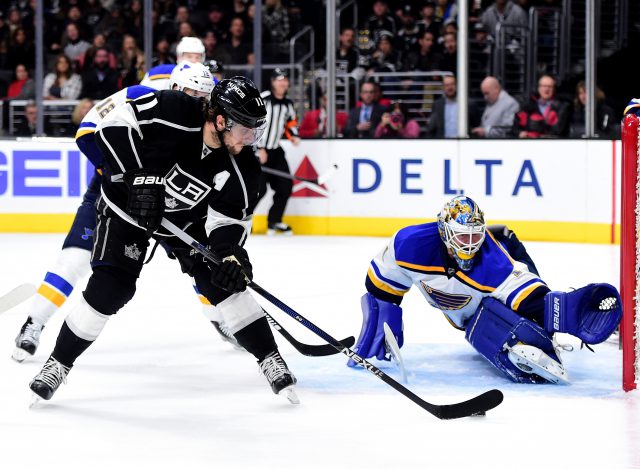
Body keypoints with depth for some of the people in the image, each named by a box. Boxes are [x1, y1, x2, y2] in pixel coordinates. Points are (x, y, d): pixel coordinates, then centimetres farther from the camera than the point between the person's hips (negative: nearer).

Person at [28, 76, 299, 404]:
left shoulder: (240, 167, -21)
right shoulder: (170, 111, -33)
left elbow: (230, 218, -15)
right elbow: (113, 125, -29)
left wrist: (230, 253, -34)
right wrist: (139, 177, -33)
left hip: (187, 218, 3)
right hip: (128, 205, -3)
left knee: (225, 282, -9)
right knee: (110, 288, -14)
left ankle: (270, 359, 2)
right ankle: (59, 364, 3)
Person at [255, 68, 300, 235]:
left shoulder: (288, 104, 9)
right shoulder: (263, 100, -16)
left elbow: (291, 121, 25)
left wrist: (293, 135, 3)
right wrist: (259, 150, -20)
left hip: (275, 150, 8)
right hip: (257, 150, -8)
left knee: (285, 186, 6)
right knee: (258, 188, -16)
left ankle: (274, 221, 20)